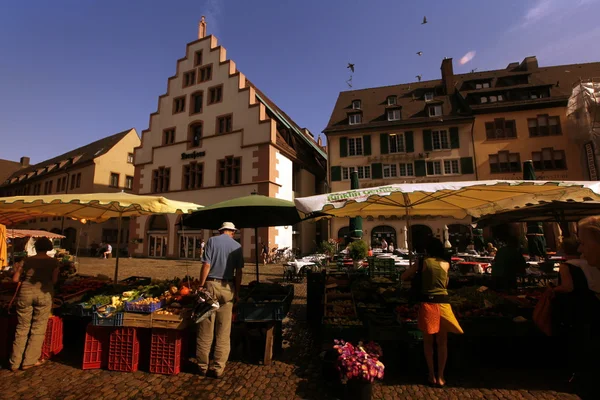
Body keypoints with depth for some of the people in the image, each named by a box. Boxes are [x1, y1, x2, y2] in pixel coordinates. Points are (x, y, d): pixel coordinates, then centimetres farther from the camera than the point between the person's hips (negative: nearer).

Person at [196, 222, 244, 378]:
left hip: (211, 285, -1)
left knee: (205, 330, 11)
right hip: (227, 288, 1)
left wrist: (201, 286, -1)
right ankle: (218, 368, 18)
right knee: (223, 332, 10)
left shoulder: (212, 240, -1)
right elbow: (238, 272, 2)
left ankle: (203, 366, 23)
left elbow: (206, 265, -8)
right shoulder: (237, 246, 4)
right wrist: (237, 292, 9)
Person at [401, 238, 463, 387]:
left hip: (427, 303, -2)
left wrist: (417, 277, 18)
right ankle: (440, 376, 24)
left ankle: (432, 375, 23)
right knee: (442, 342, 15)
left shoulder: (424, 262, -4)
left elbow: (404, 277, 0)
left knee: (428, 341, 14)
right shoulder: (446, 264, 2)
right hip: (443, 303, 2)